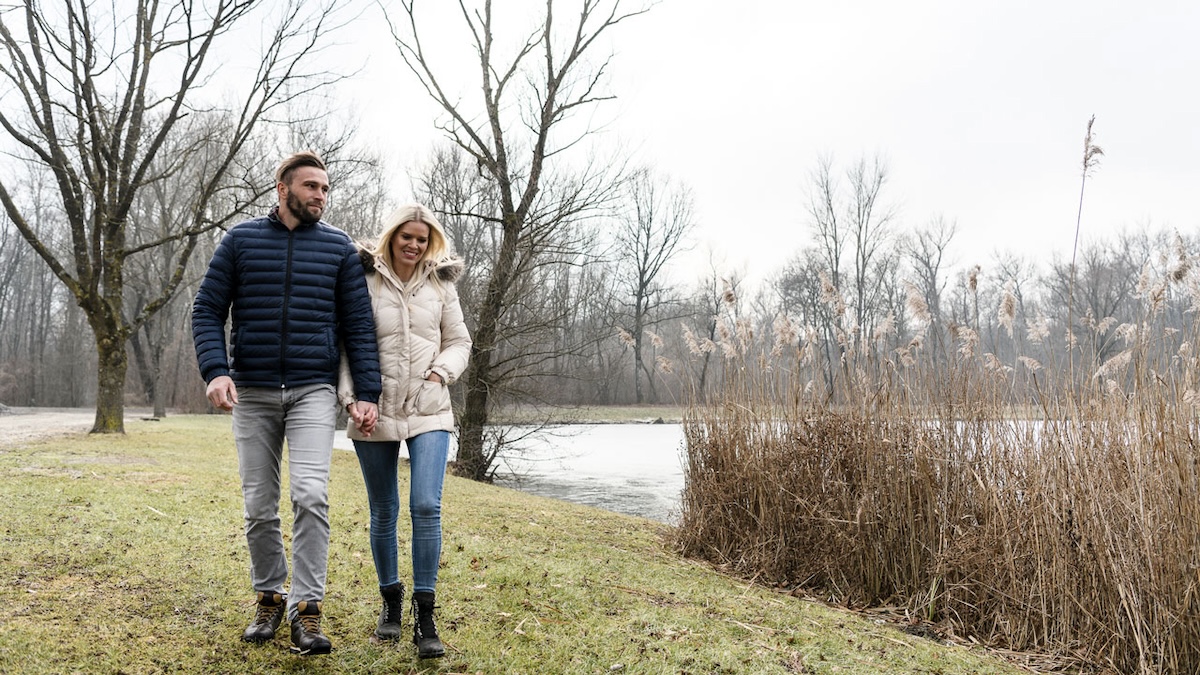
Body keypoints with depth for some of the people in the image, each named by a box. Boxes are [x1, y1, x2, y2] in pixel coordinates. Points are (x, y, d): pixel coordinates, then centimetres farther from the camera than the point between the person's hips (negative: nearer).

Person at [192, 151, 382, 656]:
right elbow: (207, 310, 4)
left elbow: (359, 325, 4)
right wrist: (215, 371, -13)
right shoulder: (241, 240, 6)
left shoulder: (338, 247, 6)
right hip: (251, 392, 1)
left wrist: (367, 393, -5)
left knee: (311, 494, -17)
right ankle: (269, 598, 24)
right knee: (259, 508, 7)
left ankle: (306, 607, -9)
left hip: (313, 391, -1)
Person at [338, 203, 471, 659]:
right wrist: (351, 395, -12)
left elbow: (459, 341, 13)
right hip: (376, 414, 0)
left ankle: (425, 617, -4)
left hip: (428, 412, 1)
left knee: (426, 506, -12)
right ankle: (390, 601, 29)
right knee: (383, 512, 10)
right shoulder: (365, 283, -1)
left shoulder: (440, 285, 8)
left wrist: (442, 371, -5)